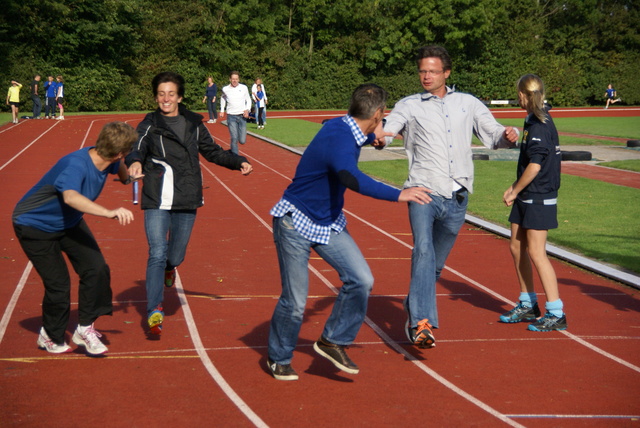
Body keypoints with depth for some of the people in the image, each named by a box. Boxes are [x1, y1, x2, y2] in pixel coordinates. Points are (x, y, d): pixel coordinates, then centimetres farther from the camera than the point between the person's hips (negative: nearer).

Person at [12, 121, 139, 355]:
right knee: (58, 284, -9)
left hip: (70, 222, 7)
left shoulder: (107, 160, -14)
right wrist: (109, 212, -70)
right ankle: (51, 336, 18)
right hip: (35, 225, -7)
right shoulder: (75, 165, -38)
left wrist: (126, 176, 35)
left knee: (97, 270, -9)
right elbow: (71, 197, -59)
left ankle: (85, 328, 8)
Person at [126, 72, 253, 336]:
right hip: (157, 201, -3)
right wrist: (134, 162, -39)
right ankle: (155, 310, -7)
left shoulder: (193, 123, 12)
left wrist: (238, 163, 10)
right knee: (157, 254, -13)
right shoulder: (149, 125, 2)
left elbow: (212, 152, 23)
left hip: (186, 201, 3)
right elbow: (137, 148, -16)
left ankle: (168, 267, 44)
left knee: (175, 256, 6)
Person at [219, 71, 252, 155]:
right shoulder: (225, 89, 1)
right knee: (234, 139, -11)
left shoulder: (244, 88, 0)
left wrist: (247, 110, -5)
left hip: (242, 116, 1)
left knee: (242, 141, -1)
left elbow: (248, 100, 11)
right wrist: (222, 110, 17)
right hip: (231, 116, -1)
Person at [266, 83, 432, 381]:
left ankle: (332, 342, 11)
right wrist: (398, 195, -54)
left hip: (329, 223, 9)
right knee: (295, 300, -1)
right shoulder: (339, 139, -29)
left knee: (361, 280, -6)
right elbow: (351, 178, -49)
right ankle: (278, 359, 22)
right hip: (296, 224, -9)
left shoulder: (346, 128, -1)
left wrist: (372, 136, 40)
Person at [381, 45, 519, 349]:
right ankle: (421, 323, -32)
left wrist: (507, 136, -7)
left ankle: (413, 312, 29)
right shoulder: (409, 106, 7)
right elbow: (385, 131, -7)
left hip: (457, 198, 3)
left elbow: (493, 134, 16)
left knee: (436, 263, 11)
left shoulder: (468, 104, 14)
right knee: (423, 252, -24)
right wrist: (379, 137, -31)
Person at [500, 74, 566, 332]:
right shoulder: (533, 122, 12)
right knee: (517, 248, 14)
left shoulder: (540, 125, -17)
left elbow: (535, 166, -21)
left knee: (536, 253, -8)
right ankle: (527, 306, 25)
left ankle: (556, 313, -2)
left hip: (539, 199, -10)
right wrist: (515, 188, 13)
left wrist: (515, 192, -11)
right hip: (527, 197, 10)